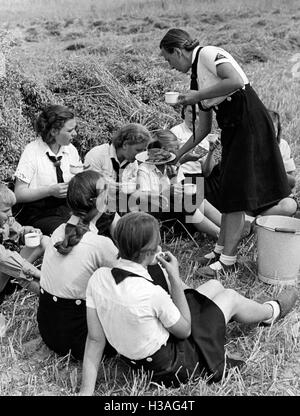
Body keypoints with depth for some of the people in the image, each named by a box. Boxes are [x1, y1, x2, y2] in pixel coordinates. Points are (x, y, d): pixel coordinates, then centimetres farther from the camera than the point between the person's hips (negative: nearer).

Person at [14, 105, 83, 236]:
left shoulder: (71, 150, 7)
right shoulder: (32, 151, -9)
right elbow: (19, 194, -10)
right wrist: (50, 191, -21)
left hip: (68, 210, 5)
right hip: (39, 215, -5)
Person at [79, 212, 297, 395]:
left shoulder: (98, 278, -16)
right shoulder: (151, 293, -37)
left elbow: (95, 339, -13)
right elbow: (185, 329, -17)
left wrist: (86, 390, -4)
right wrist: (175, 278, -16)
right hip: (170, 368, -6)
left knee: (214, 285, 17)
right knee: (230, 297, 12)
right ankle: (273, 310, 46)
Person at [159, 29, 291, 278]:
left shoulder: (209, 54, -7)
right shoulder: (196, 76, 17)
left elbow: (236, 81, -26)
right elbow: (204, 128, 18)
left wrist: (198, 95, -16)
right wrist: (178, 155, 20)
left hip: (250, 123, -9)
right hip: (231, 130, 9)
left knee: (237, 193, -6)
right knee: (228, 191, 12)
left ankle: (228, 260, 0)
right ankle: (222, 248, 24)